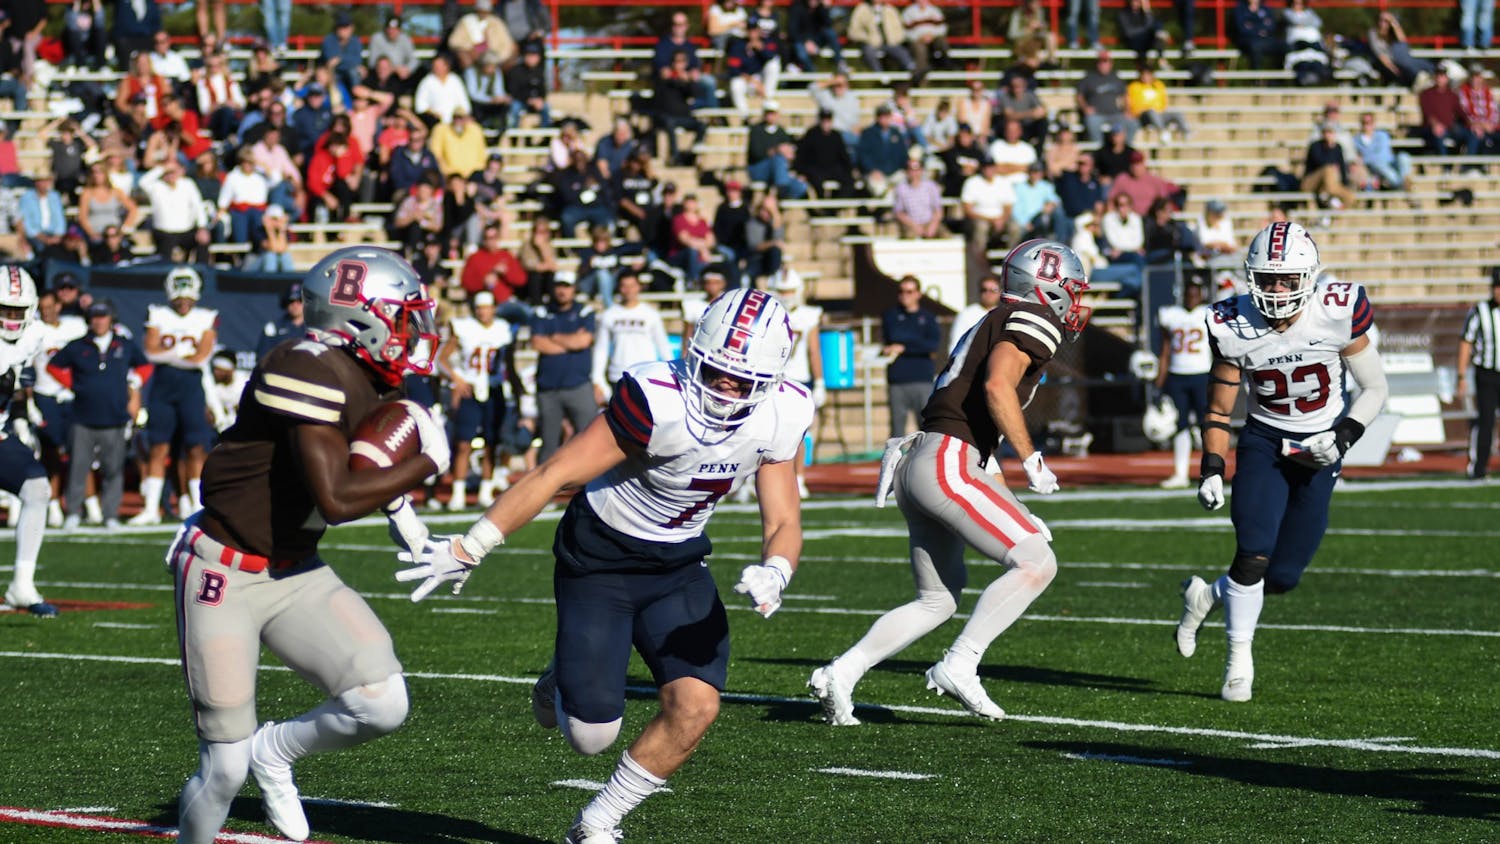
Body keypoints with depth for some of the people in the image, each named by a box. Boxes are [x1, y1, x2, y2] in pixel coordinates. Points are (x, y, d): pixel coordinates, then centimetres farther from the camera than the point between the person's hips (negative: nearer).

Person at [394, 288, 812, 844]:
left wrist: (773, 573, -31)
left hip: (678, 566, 4)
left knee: (696, 706, -15)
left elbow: (783, 523, -6)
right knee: (591, 737, -6)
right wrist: (467, 550, -23)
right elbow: (554, 475, -25)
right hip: (600, 561, -4)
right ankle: (563, 685, 34)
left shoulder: (778, 419, -14)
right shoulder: (659, 401, -30)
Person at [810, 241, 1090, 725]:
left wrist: (1016, 517, 27)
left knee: (938, 600, 17)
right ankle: (959, 667, -15)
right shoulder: (1033, 320, -1)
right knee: (1037, 563, -11)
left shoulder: (992, 326, 27)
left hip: (915, 466, 10)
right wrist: (1031, 460, -13)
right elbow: (997, 387, -19)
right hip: (948, 463, -10)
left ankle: (839, 676, 11)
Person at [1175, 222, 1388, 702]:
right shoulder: (1233, 328, -14)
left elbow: (1375, 389, -4)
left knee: (1282, 577, -1)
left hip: (1319, 448, 0)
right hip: (1264, 442, 0)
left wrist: (1343, 436, -18)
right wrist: (1211, 470, -14)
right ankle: (1239, 662, 1)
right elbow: (1218, 410, -2)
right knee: (1254, 553, -18)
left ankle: (1208, 596, 29)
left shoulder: (1338, 314, -18)